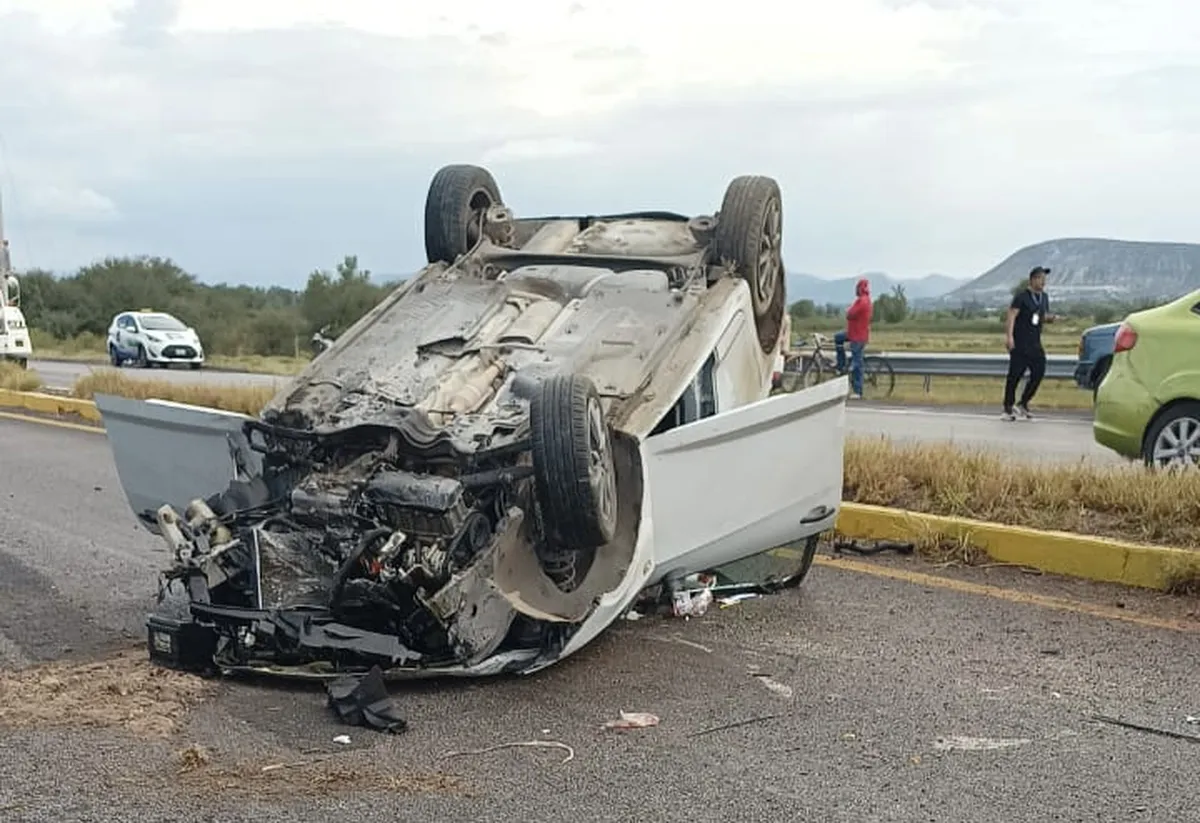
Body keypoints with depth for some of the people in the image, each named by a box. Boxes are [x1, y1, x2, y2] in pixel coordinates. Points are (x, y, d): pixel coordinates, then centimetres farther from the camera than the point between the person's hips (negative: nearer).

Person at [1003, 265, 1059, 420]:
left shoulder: (1044, 297, 14)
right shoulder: (1021, 296, -8)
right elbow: (1012, 315, -15)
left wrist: (1051, 318, -1)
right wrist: (1009, 335, -27)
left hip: (1035, 343, 7)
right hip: (1019, 343, -7)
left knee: (1039, 372, 0)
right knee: (1015, 374, -4)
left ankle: (1023, 404, 16)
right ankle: (1008, 409, 5)